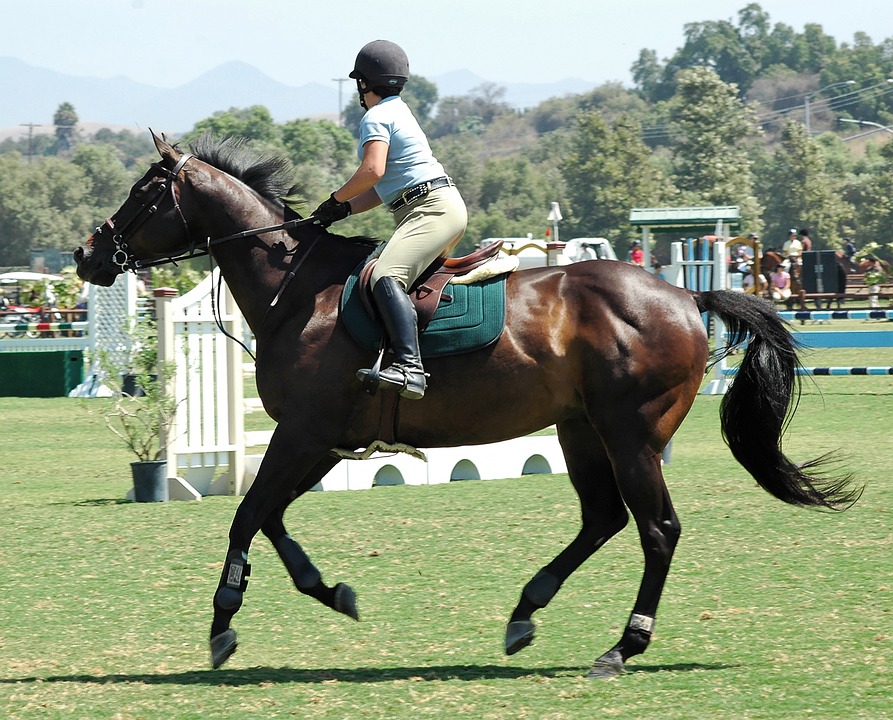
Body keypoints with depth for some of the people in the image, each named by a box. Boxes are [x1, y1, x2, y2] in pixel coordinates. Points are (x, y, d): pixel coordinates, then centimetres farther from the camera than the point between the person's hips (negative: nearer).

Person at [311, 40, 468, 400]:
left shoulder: (376, 117, -5)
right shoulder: (398, 111, 25)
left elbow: (373, 171, -21)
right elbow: (386, 187, 24)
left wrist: (335, 200, -6)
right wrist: (344, 210, 12)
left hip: (433, 209, -11)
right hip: (438, 211, 11)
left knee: (386, 277, -29)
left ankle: (410, 367, -47)